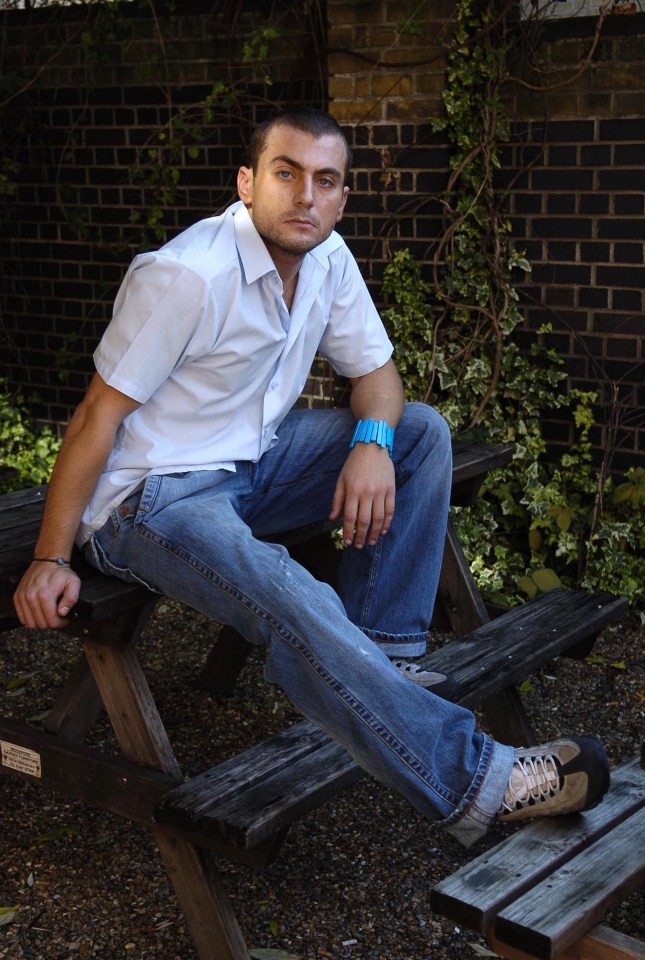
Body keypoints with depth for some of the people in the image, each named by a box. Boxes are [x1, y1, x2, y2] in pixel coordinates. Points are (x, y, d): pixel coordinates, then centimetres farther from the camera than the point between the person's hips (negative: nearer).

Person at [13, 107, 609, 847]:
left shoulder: (327, 259, -1)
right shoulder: (186, 276, -23)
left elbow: (375, 368, 8)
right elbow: (99, 416, -20)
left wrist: (372, 441, -16)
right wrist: (50, 561, -21)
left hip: (254, 462, 8)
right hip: (153, 498, -8)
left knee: (421, 431, -3)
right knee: (288, 598, -34)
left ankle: (382, 654, -4)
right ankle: (471, 783, -30)